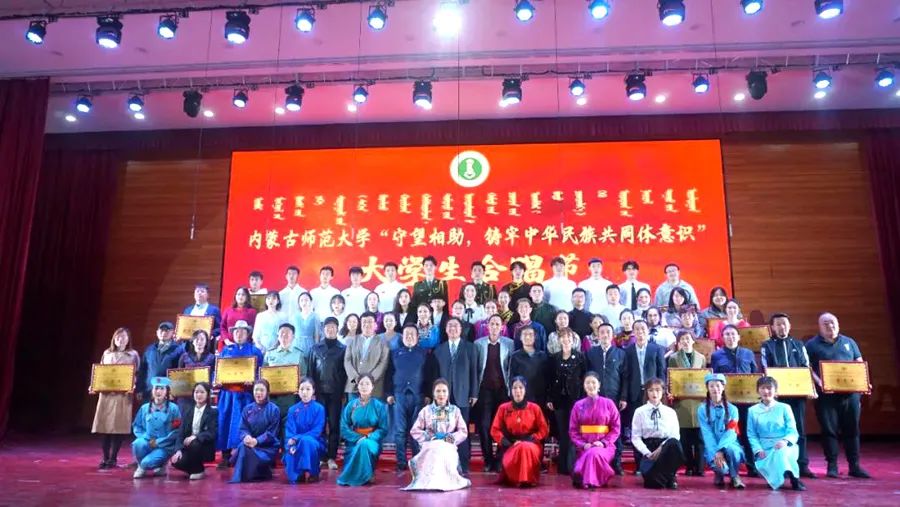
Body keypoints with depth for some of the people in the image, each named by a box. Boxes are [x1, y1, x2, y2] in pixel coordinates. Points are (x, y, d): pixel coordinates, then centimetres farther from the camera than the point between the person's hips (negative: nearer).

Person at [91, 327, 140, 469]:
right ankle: (105, 458, 10)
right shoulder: (106, 353, 14)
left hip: (123, 394, -3)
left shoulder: (133, 355, 5)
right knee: (104, 425, 0)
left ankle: (113, 458, 5)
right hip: (106, 393, 3)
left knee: (118, 426, -4)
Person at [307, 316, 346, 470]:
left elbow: (345, 371, 3)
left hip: (335, 392, -1)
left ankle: (332, 457, 5)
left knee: (334, 424, 0)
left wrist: (343, 392, -4)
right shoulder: (316, 348, 11)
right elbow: (311, 370, 9)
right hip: (319, 391, 1)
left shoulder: (342, 348, 5)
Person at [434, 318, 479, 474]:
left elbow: (473, 371, 3)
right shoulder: (439, 349, 14)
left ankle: (463, 466, 5)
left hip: (462, 395, -2)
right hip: (445, 395, 2)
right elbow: (436, 373, 10)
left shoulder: (469, 347, 7)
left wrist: (474, 394, -3)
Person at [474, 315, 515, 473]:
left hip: (502, 389, 0)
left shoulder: (509, 344, 4)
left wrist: (511, 388, -4)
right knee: (484, 425, -1)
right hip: (485, 389, 0)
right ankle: (488, 460, 11)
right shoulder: (478, 343, 5)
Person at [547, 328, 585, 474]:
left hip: (575, 399, -2)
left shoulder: (580, 357, 2)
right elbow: (550, 380, 8)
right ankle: (563, 465, 13)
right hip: (559, 400, 2)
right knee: (562, 433, 6)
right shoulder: (554, 358, 8)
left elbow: (584, 378, 0)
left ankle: (571, 466, 6)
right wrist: (549, 399, 1)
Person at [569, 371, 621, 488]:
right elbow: (573, 430, 6)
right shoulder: (578, 405, 8)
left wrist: (603, 442, -12)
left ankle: (590, 480, -20)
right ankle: (588, 480, 1)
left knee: (594, 453, -33)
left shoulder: (608, 403, 5)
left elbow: (616, 428, 2)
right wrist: (583, 444, -10)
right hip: (584, 447, 2)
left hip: (604, 446, -2)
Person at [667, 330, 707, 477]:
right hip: (681, 401, -1)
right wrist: (671, 394, -11)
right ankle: (689, 467, 11)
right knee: (685, 438, 3)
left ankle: (699, 467, 6)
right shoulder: (673, 358, 6)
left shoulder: (701, 357, 11)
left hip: (698, 401, 1)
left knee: (699, 437, 0)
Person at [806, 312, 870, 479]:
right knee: (829, 430, 0)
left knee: (852, 429, 5)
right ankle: (832, 466, 7)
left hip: (850, 392, 3)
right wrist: (819, 382, -17)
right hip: (826, 394, -3)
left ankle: (854, 466, 13)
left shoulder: (849, 342, 16)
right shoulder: (812, 345, 3)